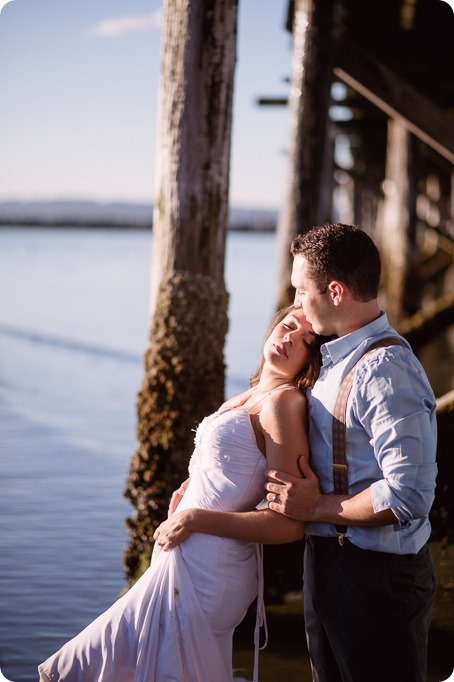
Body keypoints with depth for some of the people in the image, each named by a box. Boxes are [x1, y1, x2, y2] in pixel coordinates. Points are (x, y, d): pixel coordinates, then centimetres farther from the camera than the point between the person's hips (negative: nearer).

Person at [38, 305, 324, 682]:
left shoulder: (283, 401, -16)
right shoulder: (252, 397, 11)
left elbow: (290, 523, -21)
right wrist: (188, 488, 6)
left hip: (207, 568, -8)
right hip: (194, 560, 8)